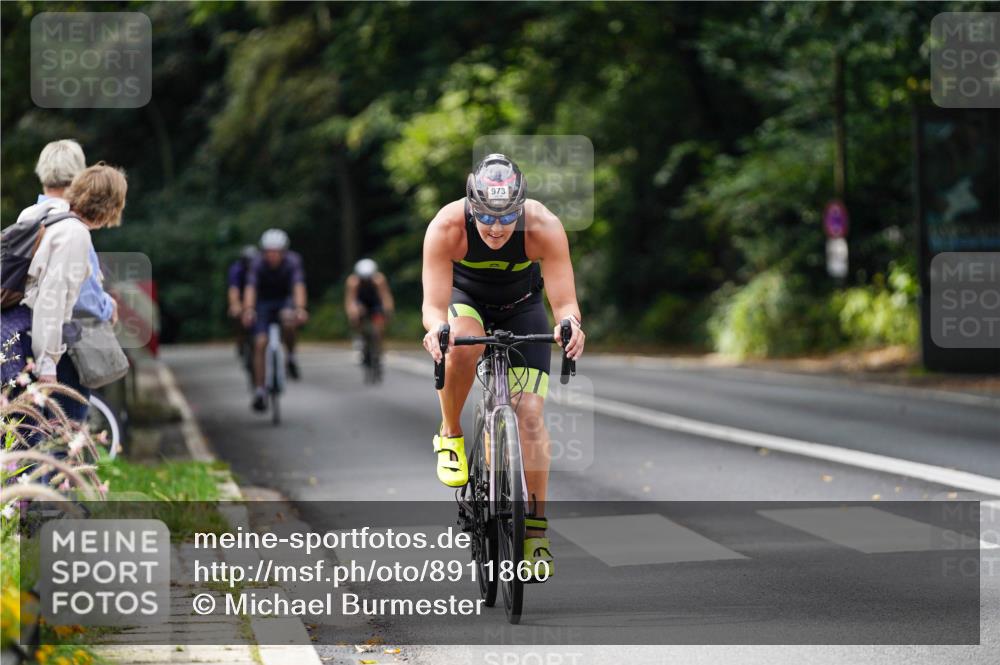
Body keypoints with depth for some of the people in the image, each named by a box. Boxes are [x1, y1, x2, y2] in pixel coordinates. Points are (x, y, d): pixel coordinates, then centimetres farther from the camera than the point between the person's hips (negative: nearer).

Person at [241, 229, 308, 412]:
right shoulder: (257, 264, -21)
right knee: (260, 343, -14)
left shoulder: (293, 261, -22)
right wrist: (248, 310, -53)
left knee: (288, 320, -36)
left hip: (286, 300, -1)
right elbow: (250, 288, -34)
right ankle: (259, 391, -11)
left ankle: (291, 356, -10)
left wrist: (300, 308, -54)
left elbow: (298, 286, -36)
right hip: (264, 302, 1)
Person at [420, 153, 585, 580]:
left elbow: (564, 301, -34)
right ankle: (450, 436, -11)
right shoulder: (446, 227, -34)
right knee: (462, 345, -37)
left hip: (522, 305, 1)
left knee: (530, 414, -11)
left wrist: (570, 324, -57)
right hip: (465, 296, -1)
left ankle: (535, 530, -3)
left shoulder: (544, 228, -33)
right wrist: (436, 329, -59)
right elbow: (434, 304, -36)